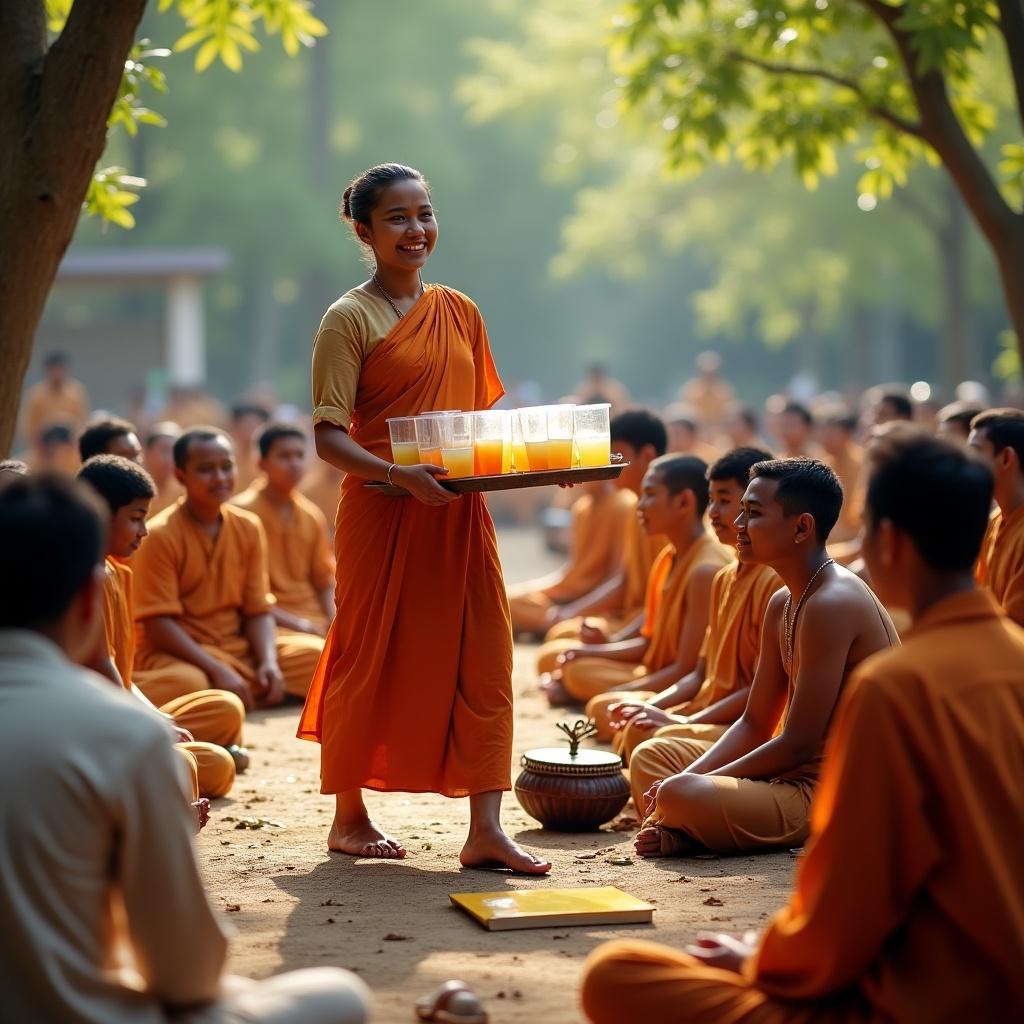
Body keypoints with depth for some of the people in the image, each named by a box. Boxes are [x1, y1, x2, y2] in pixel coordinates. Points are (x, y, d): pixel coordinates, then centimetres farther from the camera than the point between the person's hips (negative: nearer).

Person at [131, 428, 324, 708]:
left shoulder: (249, 528, 6)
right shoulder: (159, 535, -11)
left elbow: (258, 611, 6)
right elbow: (158, 624, -17)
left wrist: (269, 661, -14)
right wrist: (217, 670, -26)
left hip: (238, 650, 6)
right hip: (179, 654, -6)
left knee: (316, 654, -12)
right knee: (187, 682, -41)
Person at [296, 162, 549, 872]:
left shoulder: (460, 313, 12)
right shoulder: (350, 319, -6)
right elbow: (329, 436, -12)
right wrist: (398, 473, -28)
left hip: (461, 513, 5)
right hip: (383, 513, -5)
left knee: (484, 659, -1)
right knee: (372, 660, 5)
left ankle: (486, 831, 1)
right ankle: (350, 818, 22)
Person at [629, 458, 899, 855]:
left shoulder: (832, 605, -19)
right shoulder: (782, 605, 12)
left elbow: (798, 744, -21)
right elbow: (754, 725, 15)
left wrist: (688, 783, -15)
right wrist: (686, 778, -2)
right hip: (797, 774, 11)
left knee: (680, 795, -32)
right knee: (650, 756, 16)